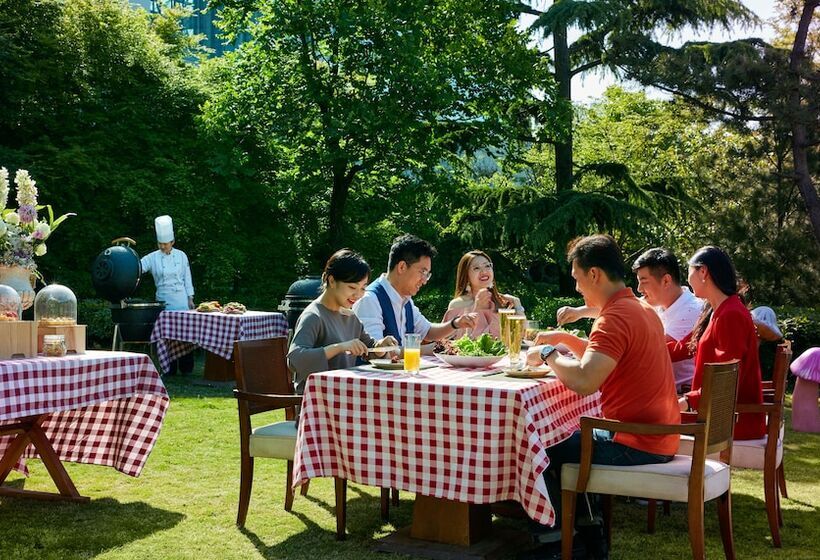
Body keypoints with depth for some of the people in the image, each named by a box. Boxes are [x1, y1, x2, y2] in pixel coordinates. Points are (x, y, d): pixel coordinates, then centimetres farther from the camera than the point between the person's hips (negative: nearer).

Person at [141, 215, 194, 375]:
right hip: (163, 300, 0)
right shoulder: (153, 257, 0)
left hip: (181, 300, 0)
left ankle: (186, 367, 10)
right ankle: (170, 368, 11)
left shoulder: (181, 256, 2)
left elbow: (187, 278, 5)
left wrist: (190, 298, 4)